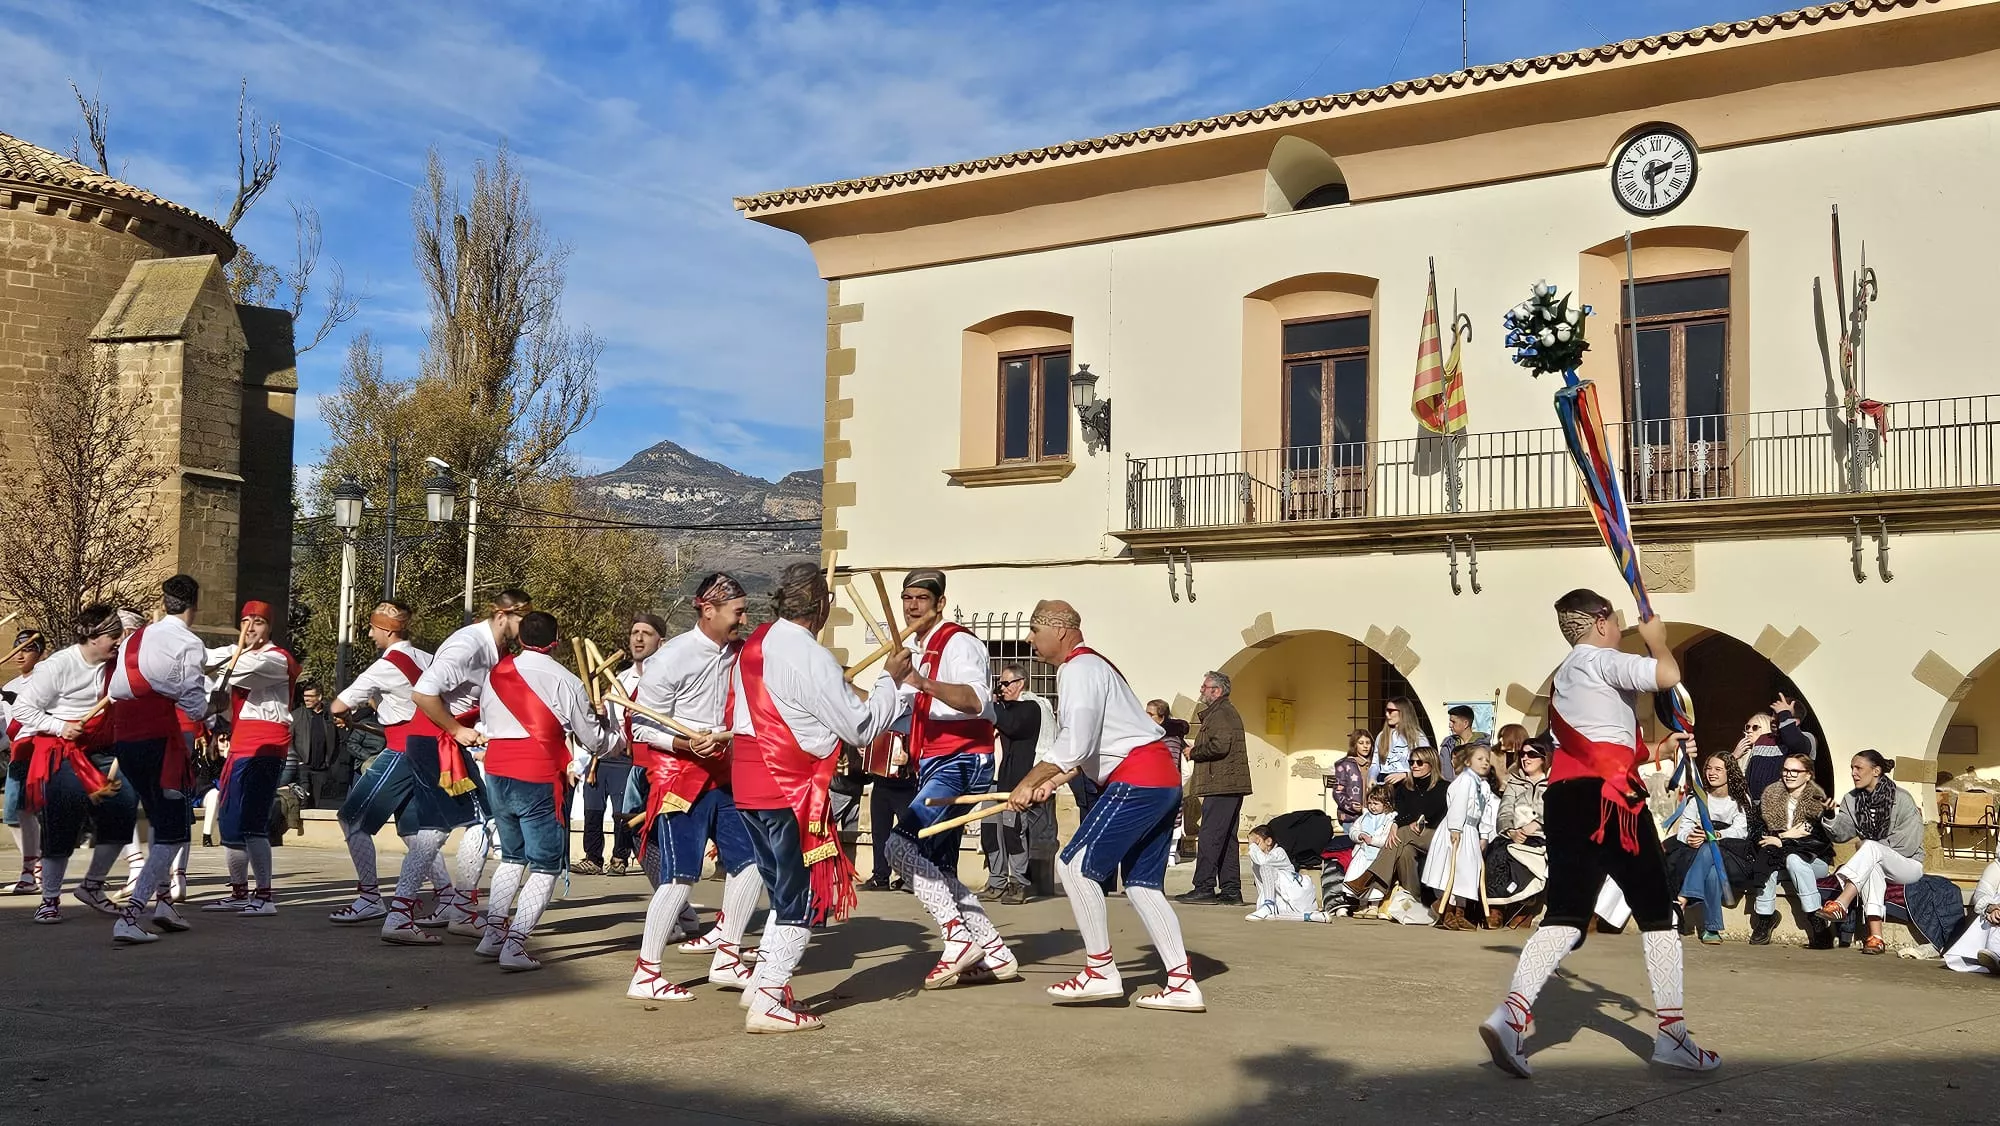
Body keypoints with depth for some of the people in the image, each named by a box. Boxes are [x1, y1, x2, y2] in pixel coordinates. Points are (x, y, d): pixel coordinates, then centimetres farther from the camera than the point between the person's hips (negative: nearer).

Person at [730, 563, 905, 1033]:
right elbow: (861, 728, -15)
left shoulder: (754, 645, 9)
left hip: (749, 783, 9)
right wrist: (891, 679, -2)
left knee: (785, 889, 21)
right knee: (805, 897, 0)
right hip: (790, 788, -9)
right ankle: (769, 1004, 0)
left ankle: (762, 980, 25)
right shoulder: (811, 658, -18)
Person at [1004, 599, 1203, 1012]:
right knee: (1142, 883, 11)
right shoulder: (1089, 664, 23)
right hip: (1163, 778, 11)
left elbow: (1075, 745, -20)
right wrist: (1052, 781, 14)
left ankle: (1101, 972, -4)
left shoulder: (1078, 668, -9)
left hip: (1137, 779, -11)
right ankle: (1183, 985, 8)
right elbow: (1092, 743, 24)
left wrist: (1028, 783, -11)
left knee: (1075, 864, -9)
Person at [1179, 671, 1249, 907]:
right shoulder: (1225, 712, 24)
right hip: (1229, 787, 11)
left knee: (1210, 837, -9)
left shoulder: (1221, 713, -10)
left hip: (1222, 787, -11)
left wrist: (1193, 753, -9)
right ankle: (1231, 891, 12)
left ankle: (1204, 888, -9)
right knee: (1226, 839, 11)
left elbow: (1220, 746, -22)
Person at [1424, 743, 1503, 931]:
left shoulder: (1484, 785, 16)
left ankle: (1459, 915, 18)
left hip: (1471, 832, 9)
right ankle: (1445, 915, -7)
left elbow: (1485, 812, 16)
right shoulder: (1465, 780, -12)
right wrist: (1455, 829, -25)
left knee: (1466, 871, 11)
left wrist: (1483, 836, 11)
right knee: (1452, 869, -9)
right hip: (1457, 830, -9)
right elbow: (1458, 805, -20)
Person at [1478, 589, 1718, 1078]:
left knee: (1566, 914, -5)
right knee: (1656, 912, 7)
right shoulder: (1600, 660, -3)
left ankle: (1513, 1011, -27)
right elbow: (1667, 675, -18)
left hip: (1565, 798, 8)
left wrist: (1659, 749, 26)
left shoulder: (1563, 676, 25)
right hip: (1607, 799, -8)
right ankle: (1671, 1033, 12)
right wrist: (1656, 638, 2)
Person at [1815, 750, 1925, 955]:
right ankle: (1875, 936, -46)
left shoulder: (1902, 799, -10)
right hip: (1874, 862, 4)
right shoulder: (1853, 799, 7)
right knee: (1872, 868, -35)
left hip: (1908, 864, -4)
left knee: (1870, 848, -34)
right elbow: (1841, 833, -2)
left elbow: (1909, 845, -15)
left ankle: (1841, 905, -47)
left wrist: (1867, 847, -11)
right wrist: (1830, 815, -22)